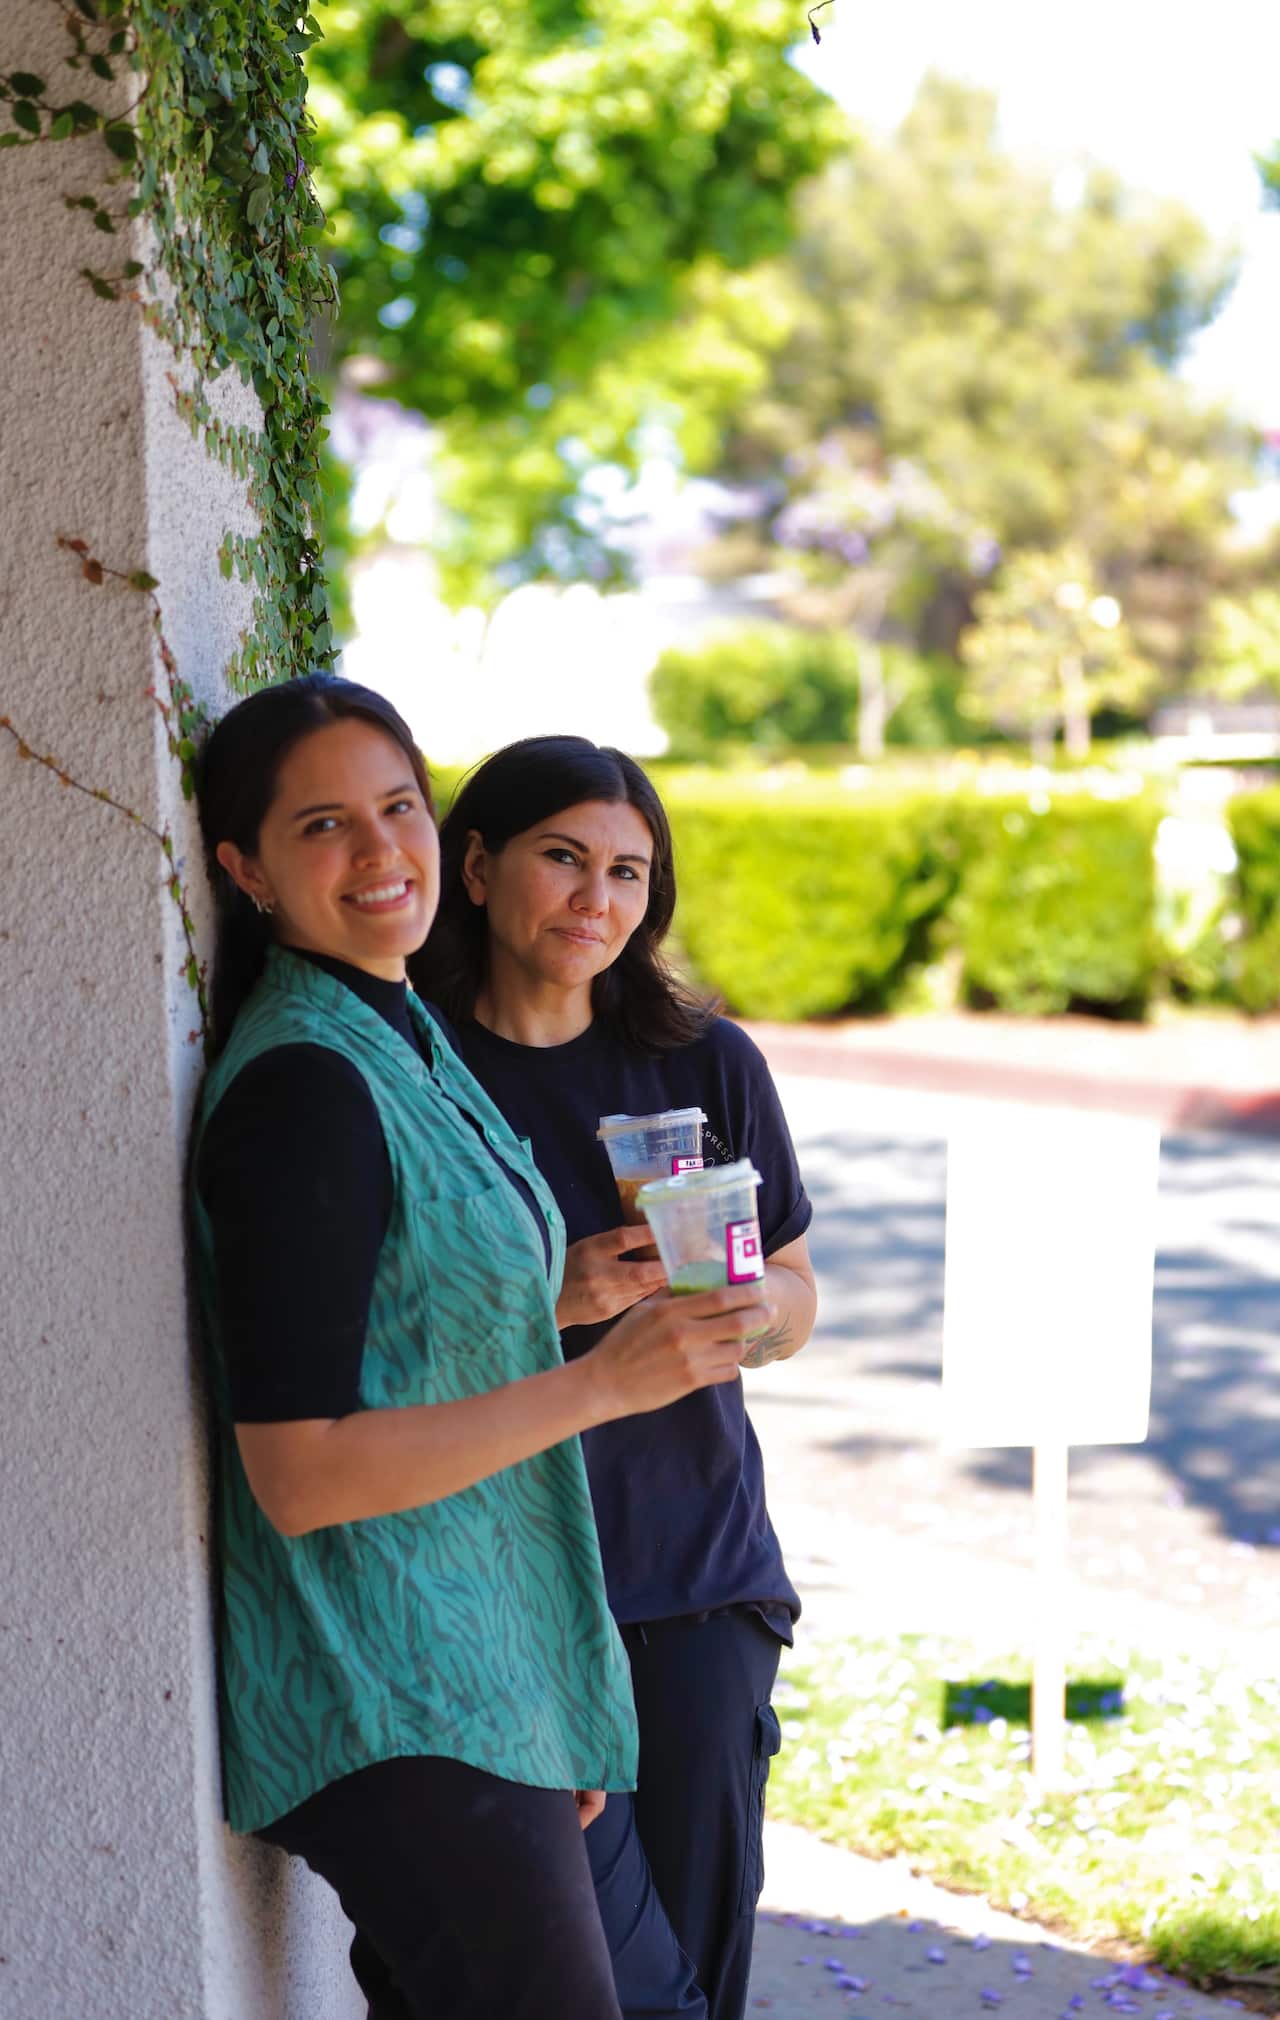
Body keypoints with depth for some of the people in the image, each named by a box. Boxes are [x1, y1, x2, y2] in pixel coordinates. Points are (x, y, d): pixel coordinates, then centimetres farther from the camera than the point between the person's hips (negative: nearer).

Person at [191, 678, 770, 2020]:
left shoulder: (405, 1041, 13)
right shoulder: (302, 1085, -17)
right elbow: (299, 1475, -20)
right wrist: (606, 1381, -19)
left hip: (488, 1691, 9)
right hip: (395, 1716, -9)